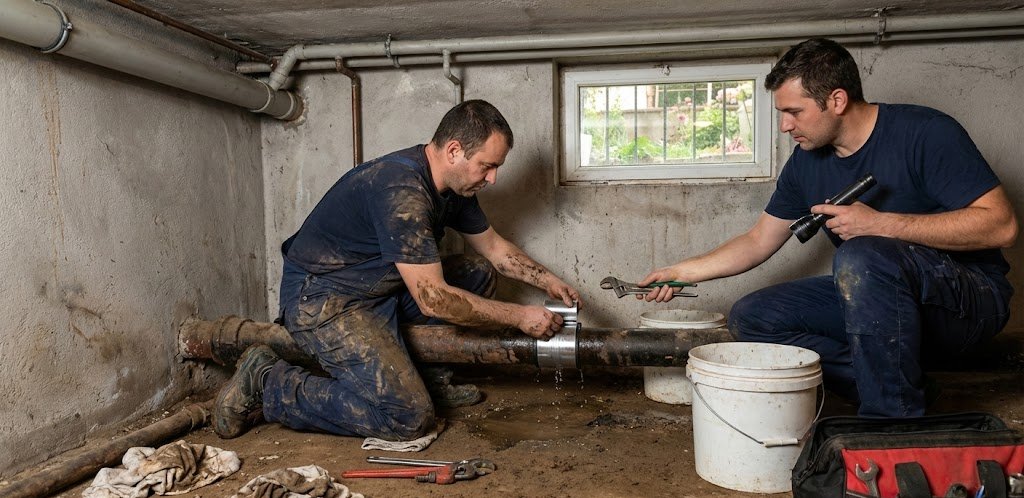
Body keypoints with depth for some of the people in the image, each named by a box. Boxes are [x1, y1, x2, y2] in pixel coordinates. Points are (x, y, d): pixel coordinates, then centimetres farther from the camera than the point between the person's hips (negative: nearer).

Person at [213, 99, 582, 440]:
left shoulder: (454, 185, 2)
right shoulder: (402, 191, -28)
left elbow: (493, 247, 18)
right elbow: (433, 300, -28)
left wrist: (547, 280, 4)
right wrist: (519, 317, -20)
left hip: (382, 286, 10)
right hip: (323, 298, -9)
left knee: (479, 275, 4)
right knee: (409, 417, -18)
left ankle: (425, 371, 8)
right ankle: (268, 383, -5)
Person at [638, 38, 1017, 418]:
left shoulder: (926, 133, -15)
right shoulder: (806, 162, 3)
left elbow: (1001, 224, -22)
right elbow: (758, 242, 11)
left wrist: (881, 224, -29)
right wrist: (682, 272, 6)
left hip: (969, 299, -6)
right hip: (871, 295, 7)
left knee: (861, 255, -36)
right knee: (749, 317, -6)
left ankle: (892, 417, -22)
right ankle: (902, 391, -6)